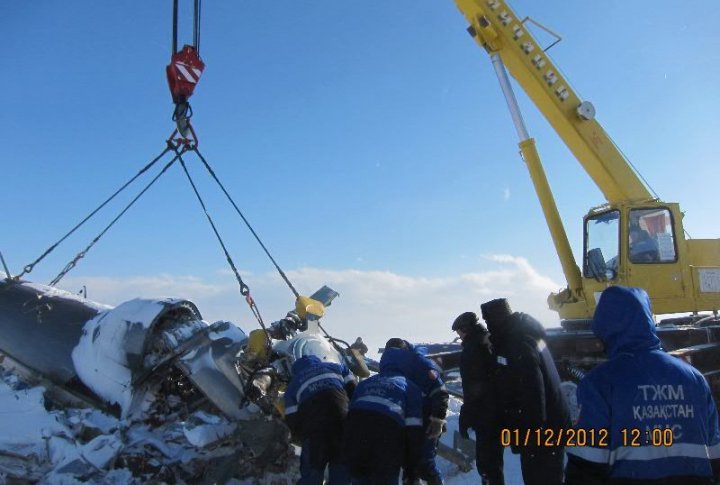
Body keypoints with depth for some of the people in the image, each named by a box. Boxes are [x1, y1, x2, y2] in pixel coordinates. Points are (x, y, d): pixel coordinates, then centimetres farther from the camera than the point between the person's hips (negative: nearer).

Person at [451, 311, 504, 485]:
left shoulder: (473, 347, -14)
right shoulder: (491, 342, 13)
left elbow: (473, 389, -19)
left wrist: (465, 418, -15)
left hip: (487, 416, -10)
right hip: (500, 413, 10)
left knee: (487, 463, -4)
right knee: (492, 461, 21)